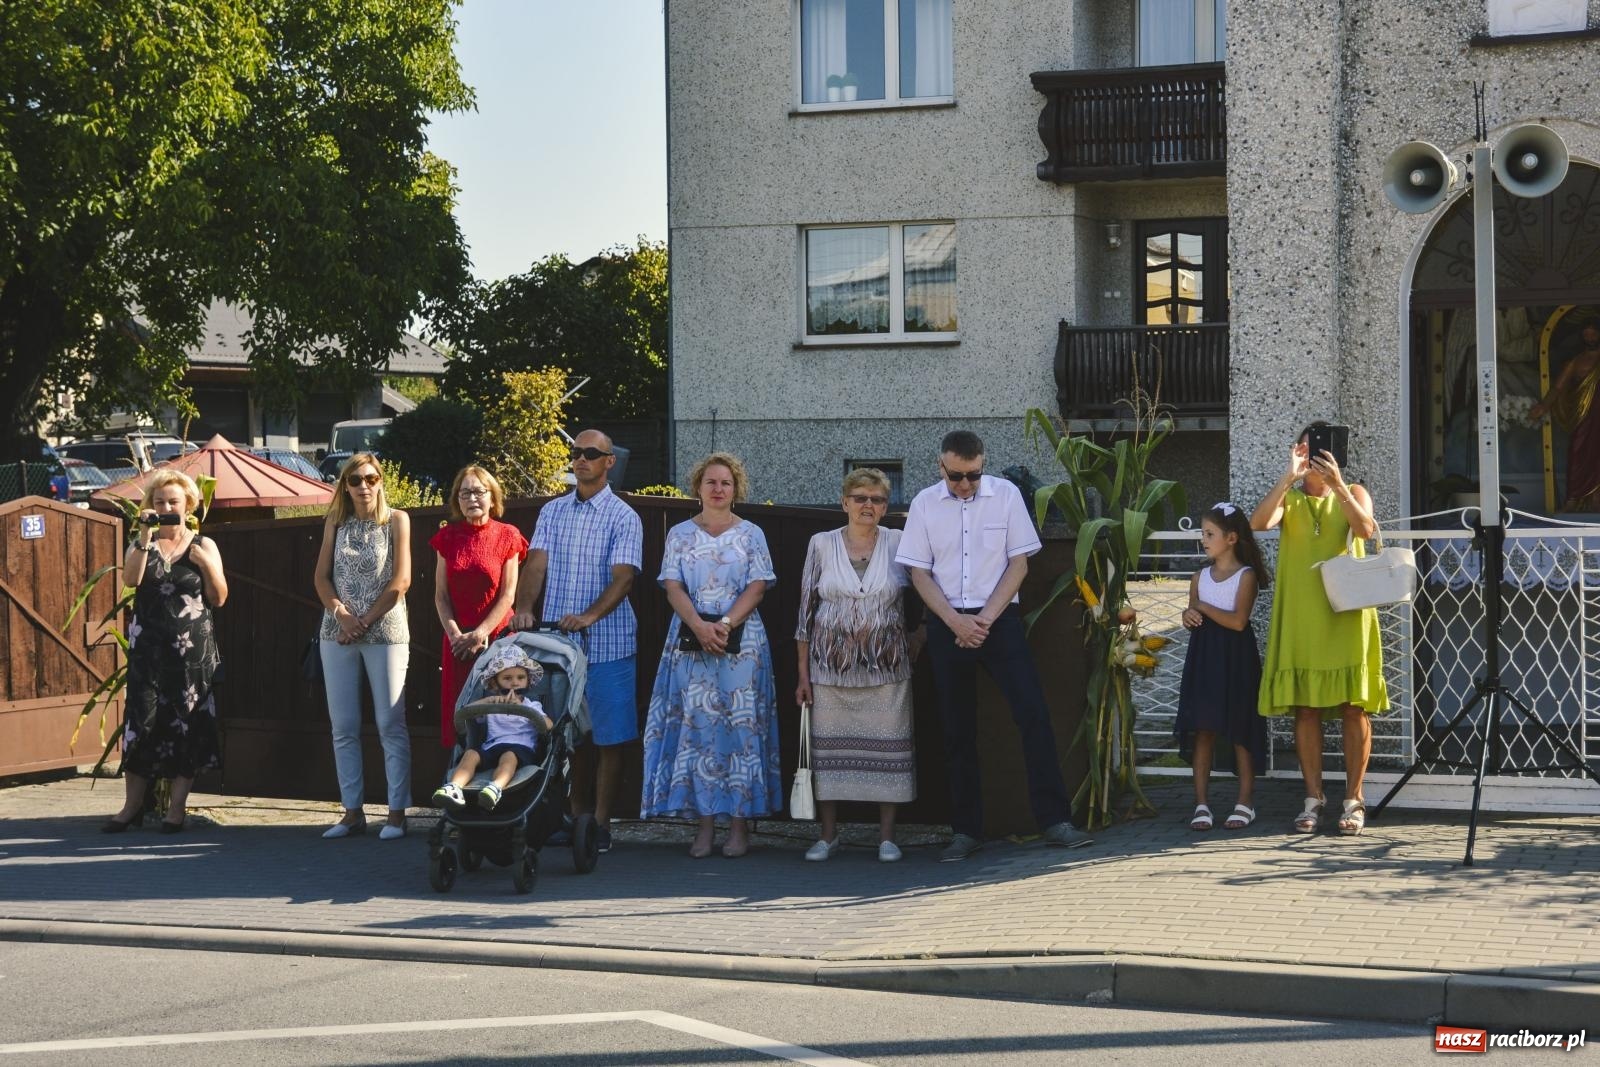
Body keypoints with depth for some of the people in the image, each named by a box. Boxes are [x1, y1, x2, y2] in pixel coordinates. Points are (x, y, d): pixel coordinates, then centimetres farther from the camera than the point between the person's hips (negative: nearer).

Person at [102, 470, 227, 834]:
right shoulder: (142, 544, 9)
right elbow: (130, 579, -11)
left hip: (191, 649, -1)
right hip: (148, 647, 1)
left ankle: (177, 807, 5)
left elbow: (219, 598, 2)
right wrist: (145, 539, -18)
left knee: (186, 724, 0)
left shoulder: (204, 546, 6)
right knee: (141, 721, -3)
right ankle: (133, 804, 6)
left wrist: (206, 565, -12)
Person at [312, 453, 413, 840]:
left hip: (385, 631, -4)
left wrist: (365, 621, -9)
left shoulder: (396, 520, 0)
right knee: (343, 727, 4)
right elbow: (322, 577, 7)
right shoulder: (335, 523, 10)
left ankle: (397, 813, -1)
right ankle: (352, 812, 10)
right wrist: (343, 616, -9)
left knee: (391, 724, -4)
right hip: (337, 634, 4)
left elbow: (400, 580, -5)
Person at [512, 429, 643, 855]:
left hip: (607, 643, -4)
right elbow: (536, 564, -1)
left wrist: (589, 616, -30)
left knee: (609, 738, -1)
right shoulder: (552, 512, 10)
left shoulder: (623, 517, -3)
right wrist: (523, 608, -20)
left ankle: (600, 825, 5)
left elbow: (622, 577, -14)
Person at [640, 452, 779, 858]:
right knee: (695, 726, -2)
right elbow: (673, 586, 1)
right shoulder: (680, 534, 10)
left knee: (740, 726, -4)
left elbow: (757, 586, -1)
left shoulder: (751, 534, 8)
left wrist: (726, 624, -15)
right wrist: (699, 625, -16)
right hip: (690, 639, 1)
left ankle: (740, 825, -2)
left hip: (740, 639, -1)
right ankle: (704, 823, 1)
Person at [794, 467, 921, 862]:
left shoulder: (899, 544, 3)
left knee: (887, 746, -1)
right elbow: (806, 611, 5)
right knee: (829, 746, 1)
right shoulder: (822, 545, 4)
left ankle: (887, 835, 7)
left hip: (886, 667, 0)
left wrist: (916, 643, 2)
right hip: (831, 665, 0)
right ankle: (828, 834, 11)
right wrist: (803, 673, 2)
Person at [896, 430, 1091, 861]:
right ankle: (966, 830, 12)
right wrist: (957, 622, -10)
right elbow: (919, 573, 2)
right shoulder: (925, 504, 2)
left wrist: (986, 619, -10)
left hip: (999, 618, -1)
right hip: (947, 623, 1)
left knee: (1033, 713, -12)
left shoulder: (1006, 494, -1)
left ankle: (1054, 819, -9)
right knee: (958, 729, 5)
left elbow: (1019, 563, -1)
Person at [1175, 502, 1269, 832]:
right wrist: (1190, 615, -9)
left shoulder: (1246, 575, -5)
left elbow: (1238, 620, -15)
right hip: (1203, 657, 5)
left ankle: (1245, 803, 8)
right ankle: (1201, 804, 2)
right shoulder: (1200, 576, 11)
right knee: (1202, 729, 0)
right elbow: (1193, 616, 14)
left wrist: (1202, 607, -11)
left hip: (1235, 659, -5)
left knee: (1240, 728, 1)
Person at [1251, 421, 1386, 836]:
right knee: (1304, 707, 1)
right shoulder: (1289, 498, 11)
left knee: (1354, 705, -2)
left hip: (1347, 614, -1)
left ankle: (1353, 800, 3)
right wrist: (1289, 476, -17)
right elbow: (1260, 521, -12)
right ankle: (1313, 798, 8)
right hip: (1301, 615, 1)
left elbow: (1365, 528, -12)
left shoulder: (1353, 493, 9)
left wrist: (1337, 485, -20)